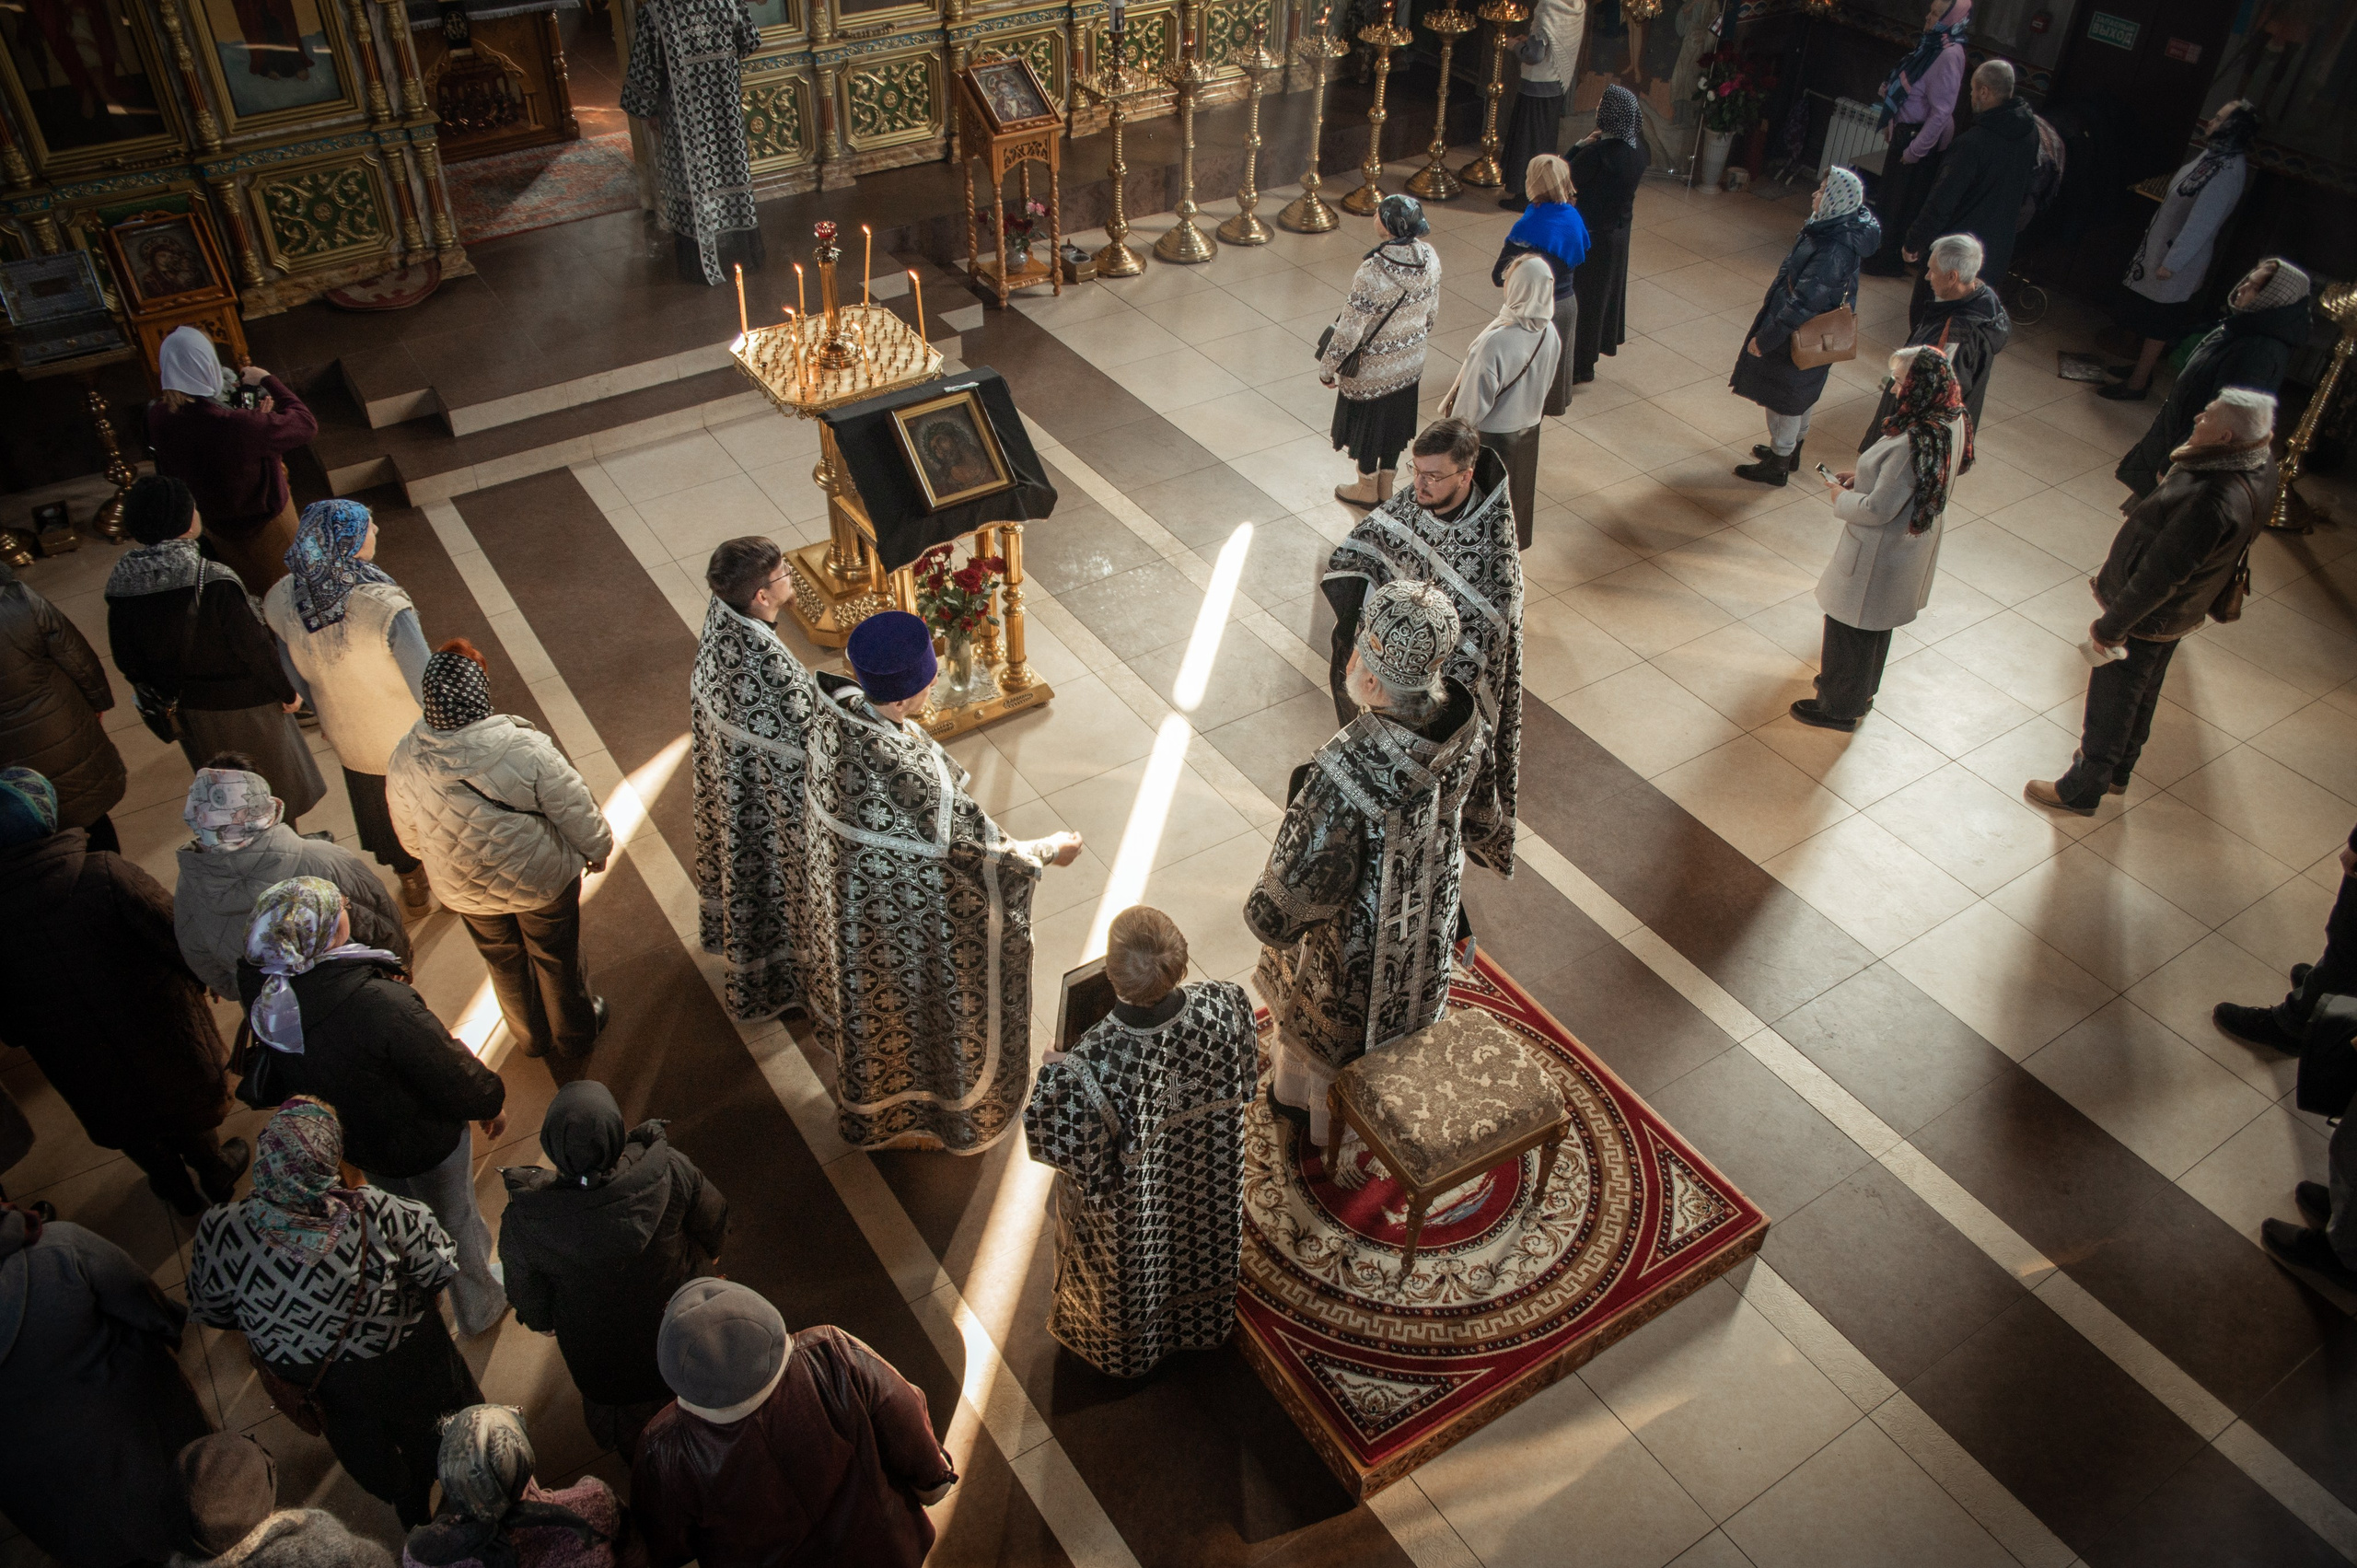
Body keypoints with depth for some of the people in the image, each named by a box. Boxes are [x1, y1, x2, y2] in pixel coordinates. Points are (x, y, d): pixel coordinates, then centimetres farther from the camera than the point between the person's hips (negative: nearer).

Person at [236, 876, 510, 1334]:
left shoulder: (259, 988, -25)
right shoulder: (382, 1005, -43)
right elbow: (456, 1078, -28)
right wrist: (491, 1103, -8)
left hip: (353, 1138, 6)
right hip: (423, 1142, -6)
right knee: (456, 1221, 24)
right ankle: (481, 1306, 51)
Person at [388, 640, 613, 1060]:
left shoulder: (403, 763, -23)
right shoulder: (526, 750, -35)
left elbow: (410, 837, -3)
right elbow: (577, 813, -21)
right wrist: (597, 850, 1)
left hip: (465, 891, 3)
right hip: (542, 881, -3)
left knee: (503, 962, 30)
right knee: (557, 958, 25)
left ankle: (531, 1037, 53)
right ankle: (575, 1036, 49)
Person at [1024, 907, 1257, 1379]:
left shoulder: (1093, 1064, -43)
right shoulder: (1223, 1006, -32)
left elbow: (1075, 1153, -25)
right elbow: (1246, 1079, -10)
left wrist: (1054, 1071, -12)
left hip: (1130, 1207, -3)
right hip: (1207, 1181, 3)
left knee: (1130, 1271, 31)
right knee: (1203, 1243, 36)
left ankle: (1124, 1351, 62)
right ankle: (1203, 1319, 66)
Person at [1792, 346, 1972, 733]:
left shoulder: (1912, 445, -36)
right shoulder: (1952, 422, -7)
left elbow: (1878, 509, -29)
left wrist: (1842, 498, -11)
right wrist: (1864, 478, 3)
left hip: (1880, 553, -9)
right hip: (1912, 546, 9)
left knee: (1849, 626, 11)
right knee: (1876, 624, 29)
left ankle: (1840, 707, 28)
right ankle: (1862, 688, 49)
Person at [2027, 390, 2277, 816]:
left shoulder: (2213, 501, -39)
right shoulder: (2259, 466, -10)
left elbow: (2160, 576, -32)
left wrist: (2110, 627, -21)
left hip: (2149, 618, -9)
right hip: (2181, 610, 9)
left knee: (2110, 703, 11)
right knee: (2142, 694, 27)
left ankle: (2082, 790, 29)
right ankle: (2118, 769, 48)